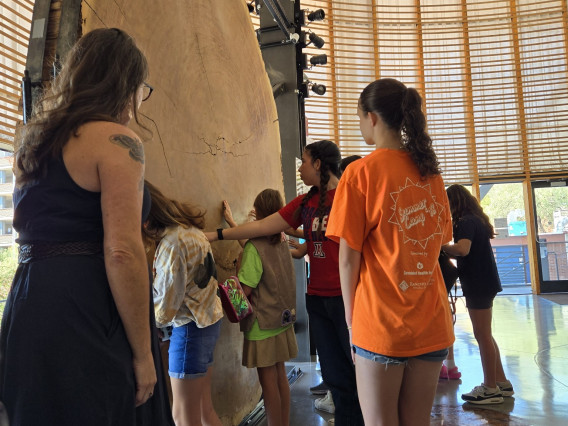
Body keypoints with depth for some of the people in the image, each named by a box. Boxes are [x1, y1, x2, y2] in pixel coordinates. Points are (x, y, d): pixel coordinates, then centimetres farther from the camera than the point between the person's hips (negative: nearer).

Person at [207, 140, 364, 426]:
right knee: (334, 373, 15)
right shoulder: (305, 203, 10)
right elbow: (261, 227, 9)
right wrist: (215, 236, 7)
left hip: (347, 297, -6)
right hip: (318, 298, 6)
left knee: (361, 369, 6)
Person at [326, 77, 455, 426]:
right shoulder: (430, 172, 7)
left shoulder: (361, 172, -10)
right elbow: (437, 245, 11)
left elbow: (348, 256, -10)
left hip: (382, 322, -6)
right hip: (432, 321, 6)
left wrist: (351, 315, 1)